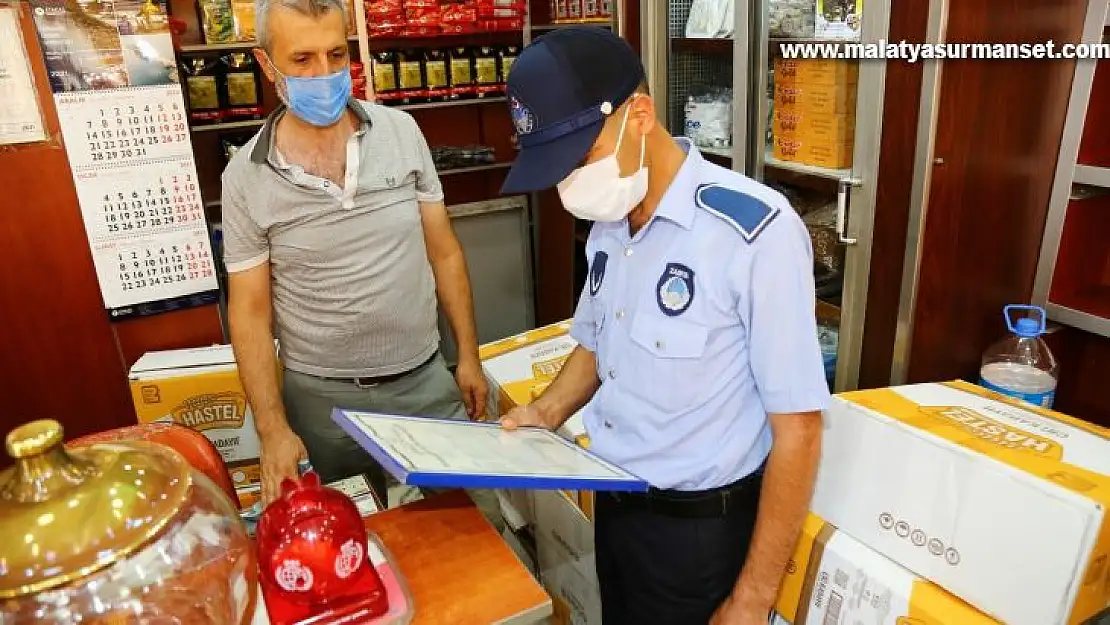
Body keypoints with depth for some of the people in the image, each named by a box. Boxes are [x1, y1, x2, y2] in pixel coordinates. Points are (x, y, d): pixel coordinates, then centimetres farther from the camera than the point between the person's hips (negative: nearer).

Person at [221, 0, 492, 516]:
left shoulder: (402, 131, -3)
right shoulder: (245, 178, -7)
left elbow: (444, 252, 2)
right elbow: (250, 311, -3)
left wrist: (469, 356, 3)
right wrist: (274, 430, -9)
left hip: (425, 379, 2)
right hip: (322, 399, -1)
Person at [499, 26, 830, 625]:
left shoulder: (756, 231, -24)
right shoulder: (609, 224, 0)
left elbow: (797, 430, -20)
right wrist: (546, 413, -4)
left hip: (700, 527, -7)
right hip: (612, 503, 7)